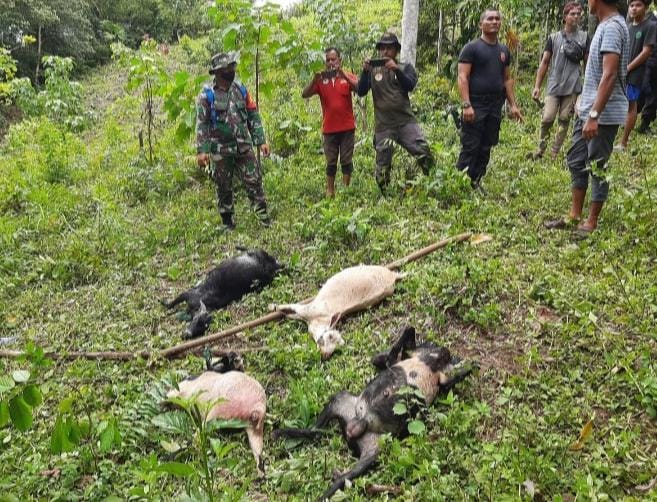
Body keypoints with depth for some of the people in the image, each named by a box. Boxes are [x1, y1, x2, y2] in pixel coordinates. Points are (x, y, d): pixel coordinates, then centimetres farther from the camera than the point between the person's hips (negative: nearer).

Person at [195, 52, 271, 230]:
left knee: (254, 180, 0)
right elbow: (202, 124, -8)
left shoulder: (240, 89, 4)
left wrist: (261, 141, 1)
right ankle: (227, 220, 20)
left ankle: (262, 215, 9)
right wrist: (202, 150, -15)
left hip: (244, 147, 3)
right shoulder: (207, 94, -7)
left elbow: (253, 116, 7)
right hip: (220, 150, -2)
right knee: (224, 187, 7)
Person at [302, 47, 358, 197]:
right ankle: (330, 190, 12)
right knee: (331, 162, 6)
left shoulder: (347, 76, 3)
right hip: (329, 128, 1)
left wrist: (343, 75, -25)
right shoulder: (321, 79, 4)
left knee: (346, 160, 3)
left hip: (347, 127, -1)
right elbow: (304, 95, -4)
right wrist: (314, 80, -19)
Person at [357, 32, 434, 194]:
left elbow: (410, 86, -9)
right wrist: (365, 71, -13)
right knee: (383, 165, 5)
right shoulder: (373, 70, 11)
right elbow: (361, 92, 0)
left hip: (406, 122, -1)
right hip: (383, 126, 1)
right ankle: (384, 195, 20)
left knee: (425, 154, -15)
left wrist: (396, 69, -21)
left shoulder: (405, 67, 9)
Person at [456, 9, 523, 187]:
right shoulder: (471, 48, -3)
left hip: (495, 108, 6)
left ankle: (475, 185, 16)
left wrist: (513, 104, 12)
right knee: (470, 149, -8)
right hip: (476, 106, -6)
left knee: (485, 150, 8)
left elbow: (507, 79, 20)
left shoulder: (504, 50, 16)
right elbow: (462, 77, -11)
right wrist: (466, 105, -20)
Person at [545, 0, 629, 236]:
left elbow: (609, 76, -25)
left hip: (604, 114, -10)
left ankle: (592, 223, 13)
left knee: (597, 167, 1)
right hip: (589, 110, 10)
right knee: (576, 161, 14)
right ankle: (574, 216, 24)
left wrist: (594, 115, -28)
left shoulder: (612, 27, -18)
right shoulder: (605, 25, 12)